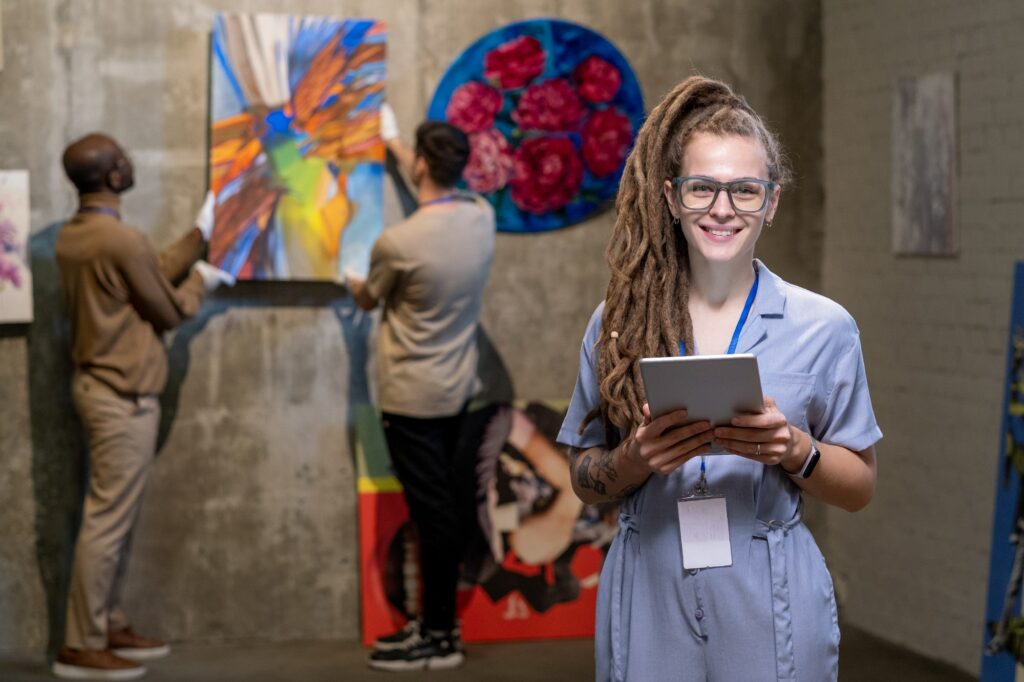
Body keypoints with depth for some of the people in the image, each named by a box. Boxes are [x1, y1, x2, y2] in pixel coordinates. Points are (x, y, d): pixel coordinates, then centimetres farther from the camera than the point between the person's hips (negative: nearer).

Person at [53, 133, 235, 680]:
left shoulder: (73, 236, 9)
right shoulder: (122, 241, -20)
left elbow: (150, 276, 18)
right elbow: (169, 311, -9)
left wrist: (198, 238, 25)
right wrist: (200, 280, 10)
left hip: (101, 386, 10)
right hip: (123, 397, -10)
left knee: (115, 516, 15)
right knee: (109, 519, -6)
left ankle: (108, 627, 22)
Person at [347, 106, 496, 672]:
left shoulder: (397, 242, -22)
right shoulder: (482, 217, -4)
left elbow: (368, 300, -1)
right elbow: (441, 186, 21)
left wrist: (351, 283, 24)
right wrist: (393, 142, 35)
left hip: (412, 397, -7)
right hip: (456, 390, 7)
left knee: (431, 512, -2)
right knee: (441, 508, 15)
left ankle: (439, 638, 4)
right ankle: (436, 625, 23)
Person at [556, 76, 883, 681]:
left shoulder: (824, 328, -2)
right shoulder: (619, 323, 1)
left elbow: (860, 488, 4)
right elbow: (585, 479, 6)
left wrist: (794, 449, -15)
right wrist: (636, 459, -14)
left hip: (770, 606, -1)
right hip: (649, 602, 1)